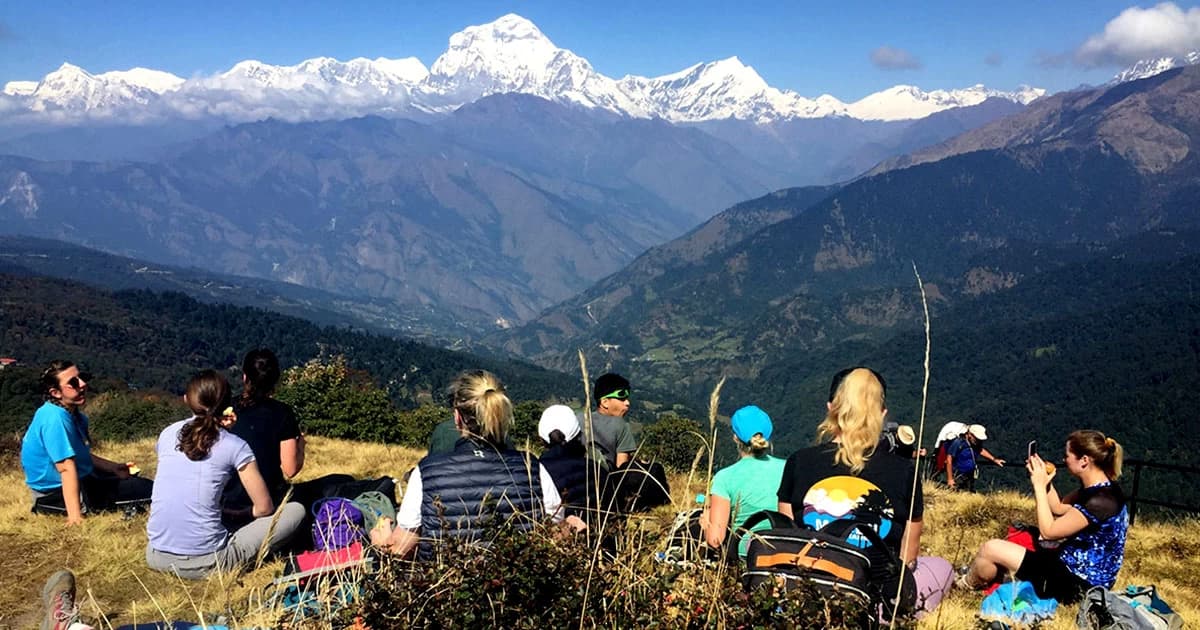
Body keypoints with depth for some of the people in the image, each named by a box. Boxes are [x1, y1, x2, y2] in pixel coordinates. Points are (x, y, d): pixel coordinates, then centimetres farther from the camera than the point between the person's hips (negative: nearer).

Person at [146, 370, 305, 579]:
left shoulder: (167, 434, 7)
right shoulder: (235, 446, -5)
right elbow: (264, 508, 0)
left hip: (156, 557, 5)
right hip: (204, 564, -5)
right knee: (296, 510, 6)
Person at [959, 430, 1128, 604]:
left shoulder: (1100, 501, -29)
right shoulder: (1098, 488, 2)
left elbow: (1048, 531, -23)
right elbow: (1059, 509, 17)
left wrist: (1039, 486, -17)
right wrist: (1044, 480, 2)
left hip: (1077, 584, -10)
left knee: (991, 549, -6)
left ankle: (964, 586, 22)